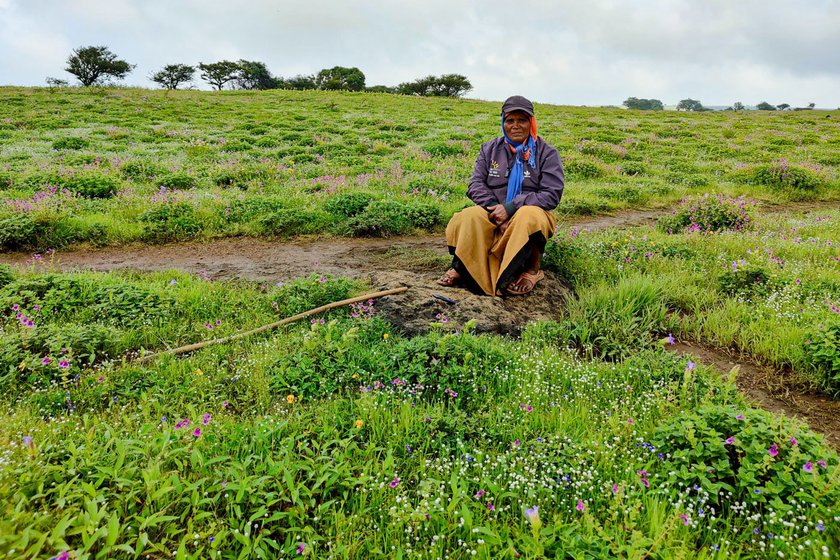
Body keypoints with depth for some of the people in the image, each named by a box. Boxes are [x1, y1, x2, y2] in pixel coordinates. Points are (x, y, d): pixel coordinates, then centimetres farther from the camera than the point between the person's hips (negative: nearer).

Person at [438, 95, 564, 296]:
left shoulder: (547, 153, 0)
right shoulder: (490, 149, 11)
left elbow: (552, 195, -9)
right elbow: (476, 183, 4)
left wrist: (511, 208, -19)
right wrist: (493, 207, -17)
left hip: (530, 212, -2)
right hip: (494, 212, 2)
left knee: (529, 217, -39)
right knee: (470, 216, -30)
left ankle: (531, 270, -15)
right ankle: (461, 267, -11)